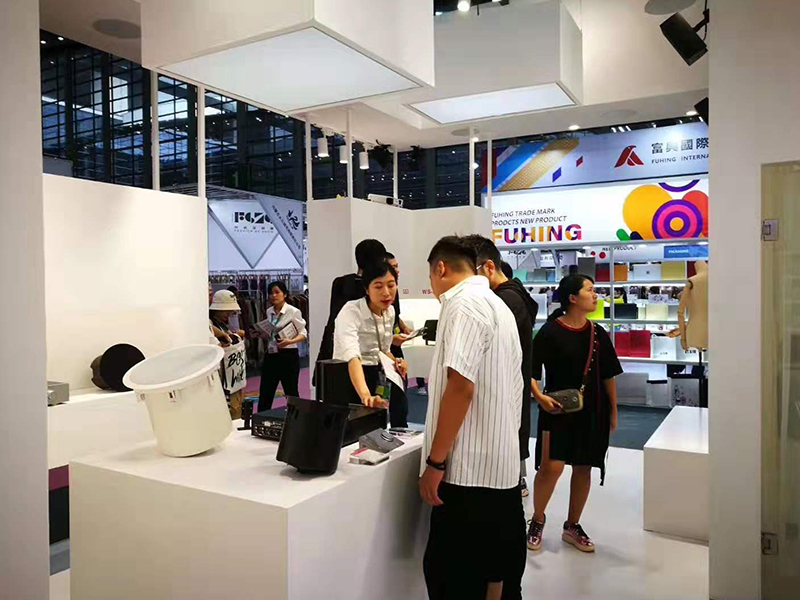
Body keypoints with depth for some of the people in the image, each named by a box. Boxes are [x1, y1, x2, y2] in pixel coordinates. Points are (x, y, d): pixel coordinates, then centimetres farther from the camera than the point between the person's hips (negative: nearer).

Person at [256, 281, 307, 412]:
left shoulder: (293, 311, -8)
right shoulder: (269, 312, 9)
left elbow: (303, 334, -7)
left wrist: (290, 341, -24)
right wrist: (260, 334, 0)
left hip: (288, 355, -5)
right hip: (271, 355, 5)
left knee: (291, 393, 5)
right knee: (265, 393, 6)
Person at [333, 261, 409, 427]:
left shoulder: (390, 311, 1)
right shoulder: (351, 312, -21)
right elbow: (352, 356, -39)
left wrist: (394, 362, -6)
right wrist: (366, 396, -55)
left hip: (378, 376, 6)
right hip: (351, 379, -6)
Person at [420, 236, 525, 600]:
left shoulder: (464, 304, -14)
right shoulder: (497, 305, 16)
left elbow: (461, 386, -23)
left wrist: (435, 461, -19)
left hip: (469, 466, -10)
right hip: (500, 462, 10)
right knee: (491, 567, 19)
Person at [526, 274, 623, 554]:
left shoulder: (598, 334, 4)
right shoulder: (550, 332, -10)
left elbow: (608, 375, 11)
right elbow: (530, 371, -8)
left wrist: (613, 411, 12)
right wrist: (540, 397, -22)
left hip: (592, 411, 5)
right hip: (557, 409, -5)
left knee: (583, 468, 11)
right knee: (551, 466, -11)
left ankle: (572, 526, 28)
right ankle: (537, 520, 15)